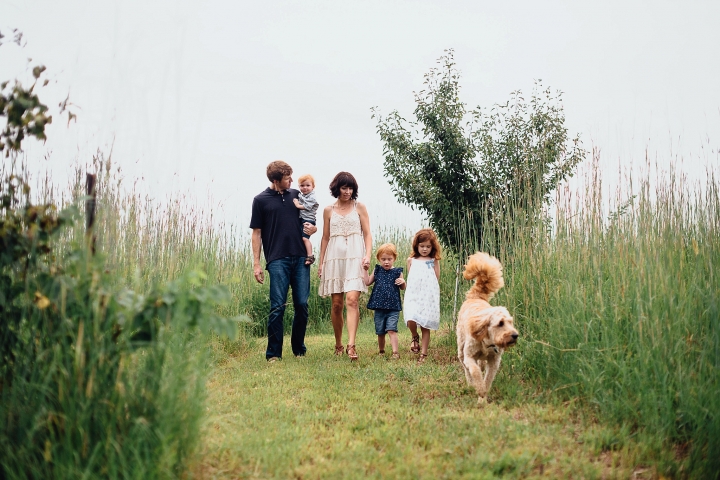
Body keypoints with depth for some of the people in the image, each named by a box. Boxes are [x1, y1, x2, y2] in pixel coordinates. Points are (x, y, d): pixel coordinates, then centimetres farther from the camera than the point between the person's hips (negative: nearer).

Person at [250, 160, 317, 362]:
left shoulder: (296, 195, 13)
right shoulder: (261, 200, 3)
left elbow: (308, 219, 25)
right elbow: (256, 233, 4)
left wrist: (313, 228, 0)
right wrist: (256, 263, -1)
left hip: (300, 258, 3)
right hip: (277, 260, -3)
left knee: (302, 304, 3)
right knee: (277, 307, -6)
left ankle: (299, 349, 16)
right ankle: (273, 353, 2)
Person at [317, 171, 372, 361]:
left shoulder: (359, 207, 7)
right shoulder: (328, 210, 11)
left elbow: (367, 234, 5)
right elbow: (325, 238, 14)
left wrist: (368, 255, -9)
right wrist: (321, 263, 10)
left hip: (354, 258, -2)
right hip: (334, 258, 2)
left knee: (352, 300, -16)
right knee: (336, 304, 3)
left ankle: (351, 346, -20)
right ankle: (338, 345, 17)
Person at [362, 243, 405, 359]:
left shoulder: (397, 272, 1)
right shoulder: (377, 271, 6)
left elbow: (403, 288, 9)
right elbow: (368, 282, 11)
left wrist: (403, 282, -12)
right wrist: (366, 270, 5)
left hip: (393, 307, -3)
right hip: (379, 306, 3)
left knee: (391, 330, -14)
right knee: (380, 332, 11)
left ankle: (395, 352, -13)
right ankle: (381, 351, 28)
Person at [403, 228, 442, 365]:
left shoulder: (434, 261, 8)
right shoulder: (411, 260, 12)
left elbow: (437, 279, 3)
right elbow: (409, 279, 13)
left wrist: (434, 263, -3)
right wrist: (405, 299, 8)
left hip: (428, 297, -1)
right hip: (413, 295, 1)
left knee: (425, 326, 0)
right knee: (410, 320, -21)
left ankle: (423, 355, 8)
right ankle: (415, 337, 12)